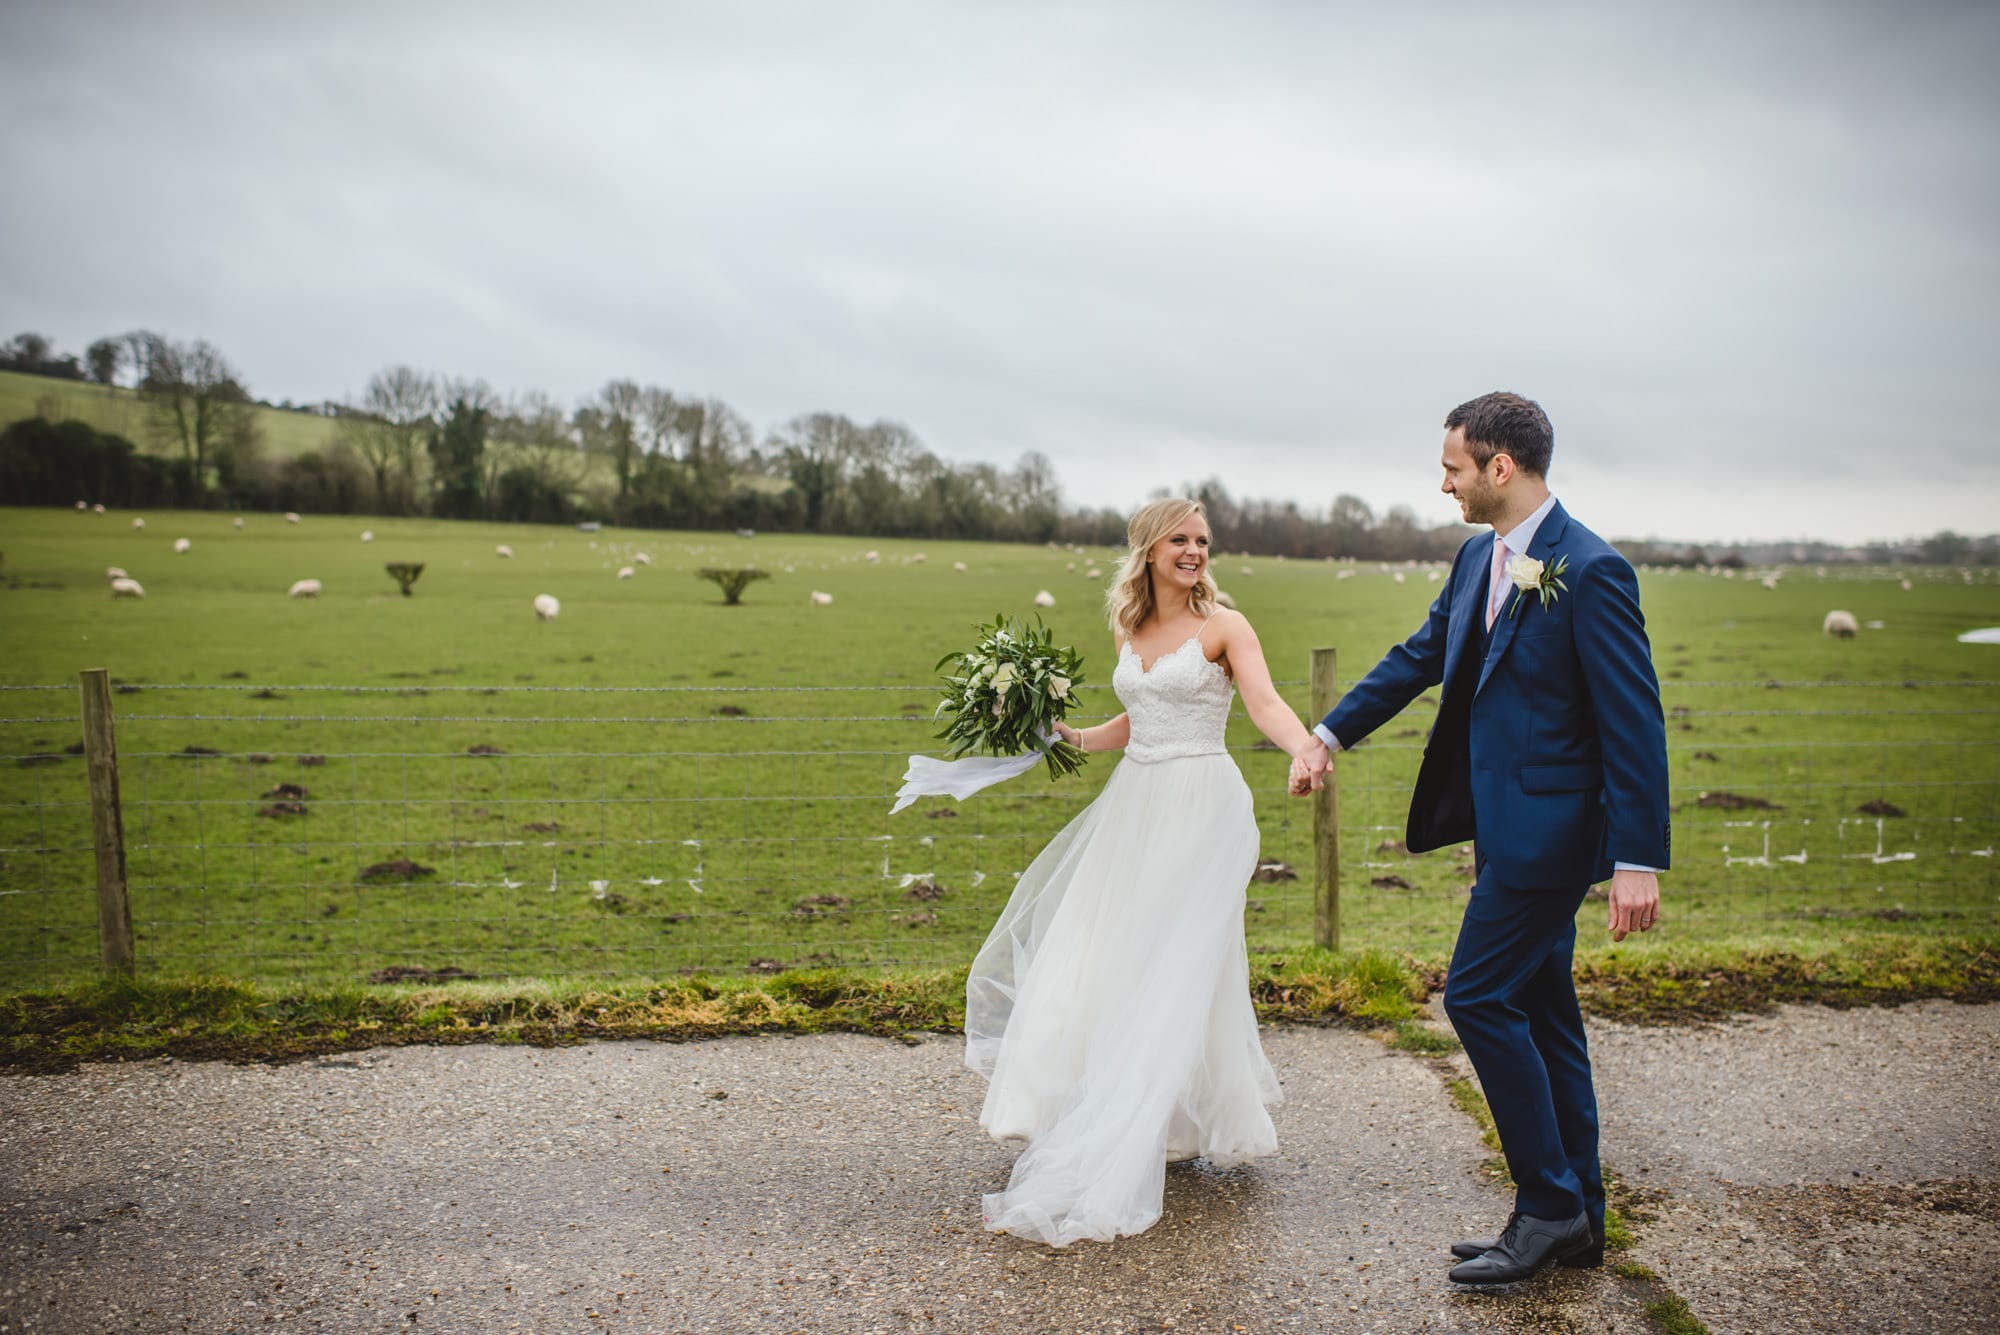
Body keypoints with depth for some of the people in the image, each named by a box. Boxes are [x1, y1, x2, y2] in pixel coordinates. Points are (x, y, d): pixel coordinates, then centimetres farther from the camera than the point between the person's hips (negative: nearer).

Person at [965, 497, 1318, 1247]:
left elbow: (1266, 704, -19)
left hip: (1199, 809, -6)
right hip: (1134, 805, 6)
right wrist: (1068, 738, 17)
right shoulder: (1129, 629, 12)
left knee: (1174, 972, -4)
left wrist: (1306, 750, -37)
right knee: (1104, 965, 6)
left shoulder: (1222, 627, -4)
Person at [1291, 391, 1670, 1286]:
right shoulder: (1479, 558, 9)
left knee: (1479, 996, -6)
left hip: (1547, 827, -9)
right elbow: (1419, 657, 19)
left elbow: (1634, 720, -18)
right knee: (1541, 1013, 14)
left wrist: (1639, 860, -20)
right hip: (1508, 823, 9)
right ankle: (1576, 1222, 26)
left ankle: (1547, 1204, 9)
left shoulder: (1592, 570, -16)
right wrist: (1328, 735, 20)